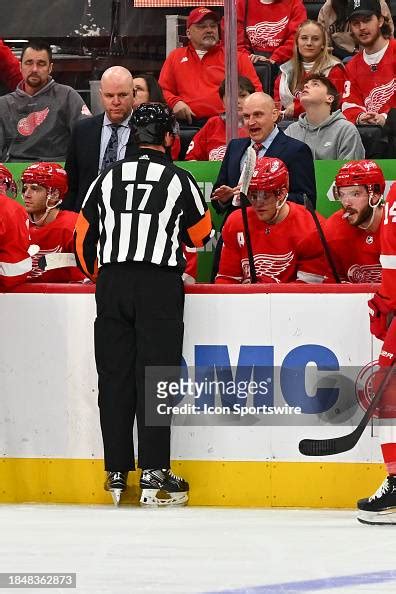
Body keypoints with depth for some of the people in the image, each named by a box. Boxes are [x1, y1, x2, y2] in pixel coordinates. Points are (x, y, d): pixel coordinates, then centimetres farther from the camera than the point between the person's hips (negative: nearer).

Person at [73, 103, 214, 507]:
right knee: (155, 374, -2)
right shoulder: (179, 179, 1)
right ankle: (154, 474, -6)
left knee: (114, 373, 7)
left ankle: (116, 473, 9)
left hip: (111, 281, 3)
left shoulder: (109, 178, 9)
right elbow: (201, 235, 12)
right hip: (159, 281, -3)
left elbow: (84, 236, 12)